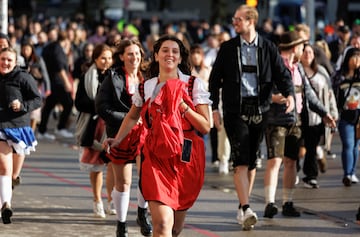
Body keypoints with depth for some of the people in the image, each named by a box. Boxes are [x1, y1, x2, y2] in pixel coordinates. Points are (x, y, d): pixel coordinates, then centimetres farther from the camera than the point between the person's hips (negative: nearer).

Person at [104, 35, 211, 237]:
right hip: (157, 159, -1)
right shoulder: (146, 88, 6)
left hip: (187, 159, 1)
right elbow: (133, 117, 27)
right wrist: (117, 140, 19)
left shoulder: (194, 85, 0)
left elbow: (206, 127, -6)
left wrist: (183, 105, -15)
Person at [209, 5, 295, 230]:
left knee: (252, 161, 9)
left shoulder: (268, 48, 5)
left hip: (259, 109, 2)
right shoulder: (227, 48, 5)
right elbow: (215, 78, 8)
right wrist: (214, 107, 1)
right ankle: (246, 209, -20)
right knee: (241, 160, -13)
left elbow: (282, 74, 0)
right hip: (235, 109, -2)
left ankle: (243, 207, 21)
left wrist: (289, 94, -19)